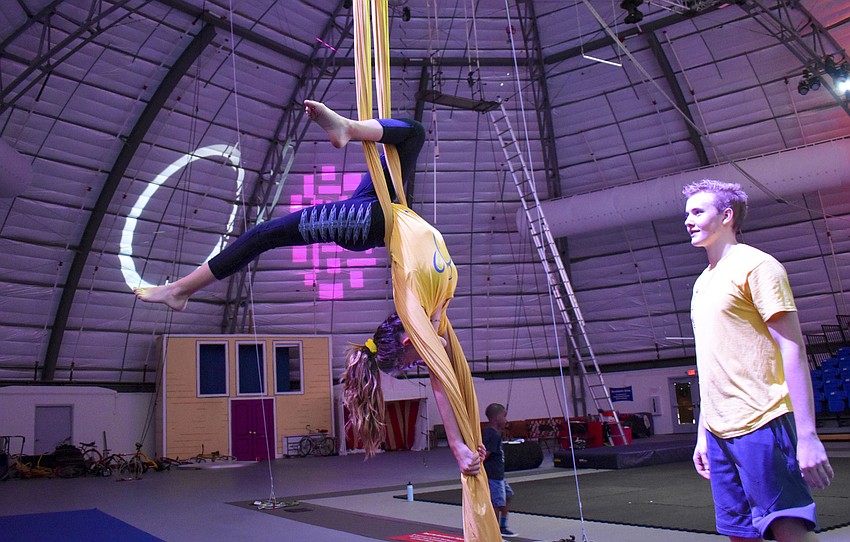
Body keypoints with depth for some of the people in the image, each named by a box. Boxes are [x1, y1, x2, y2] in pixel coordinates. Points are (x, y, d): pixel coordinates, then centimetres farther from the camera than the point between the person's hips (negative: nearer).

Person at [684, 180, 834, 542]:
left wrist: (807, 435, -18)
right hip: (719, 431, 8)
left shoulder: (755, 265, -4)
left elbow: (793, 349, -11)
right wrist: (703, 434, 21)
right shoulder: (703, 282, 20)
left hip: (760, 426, -8)